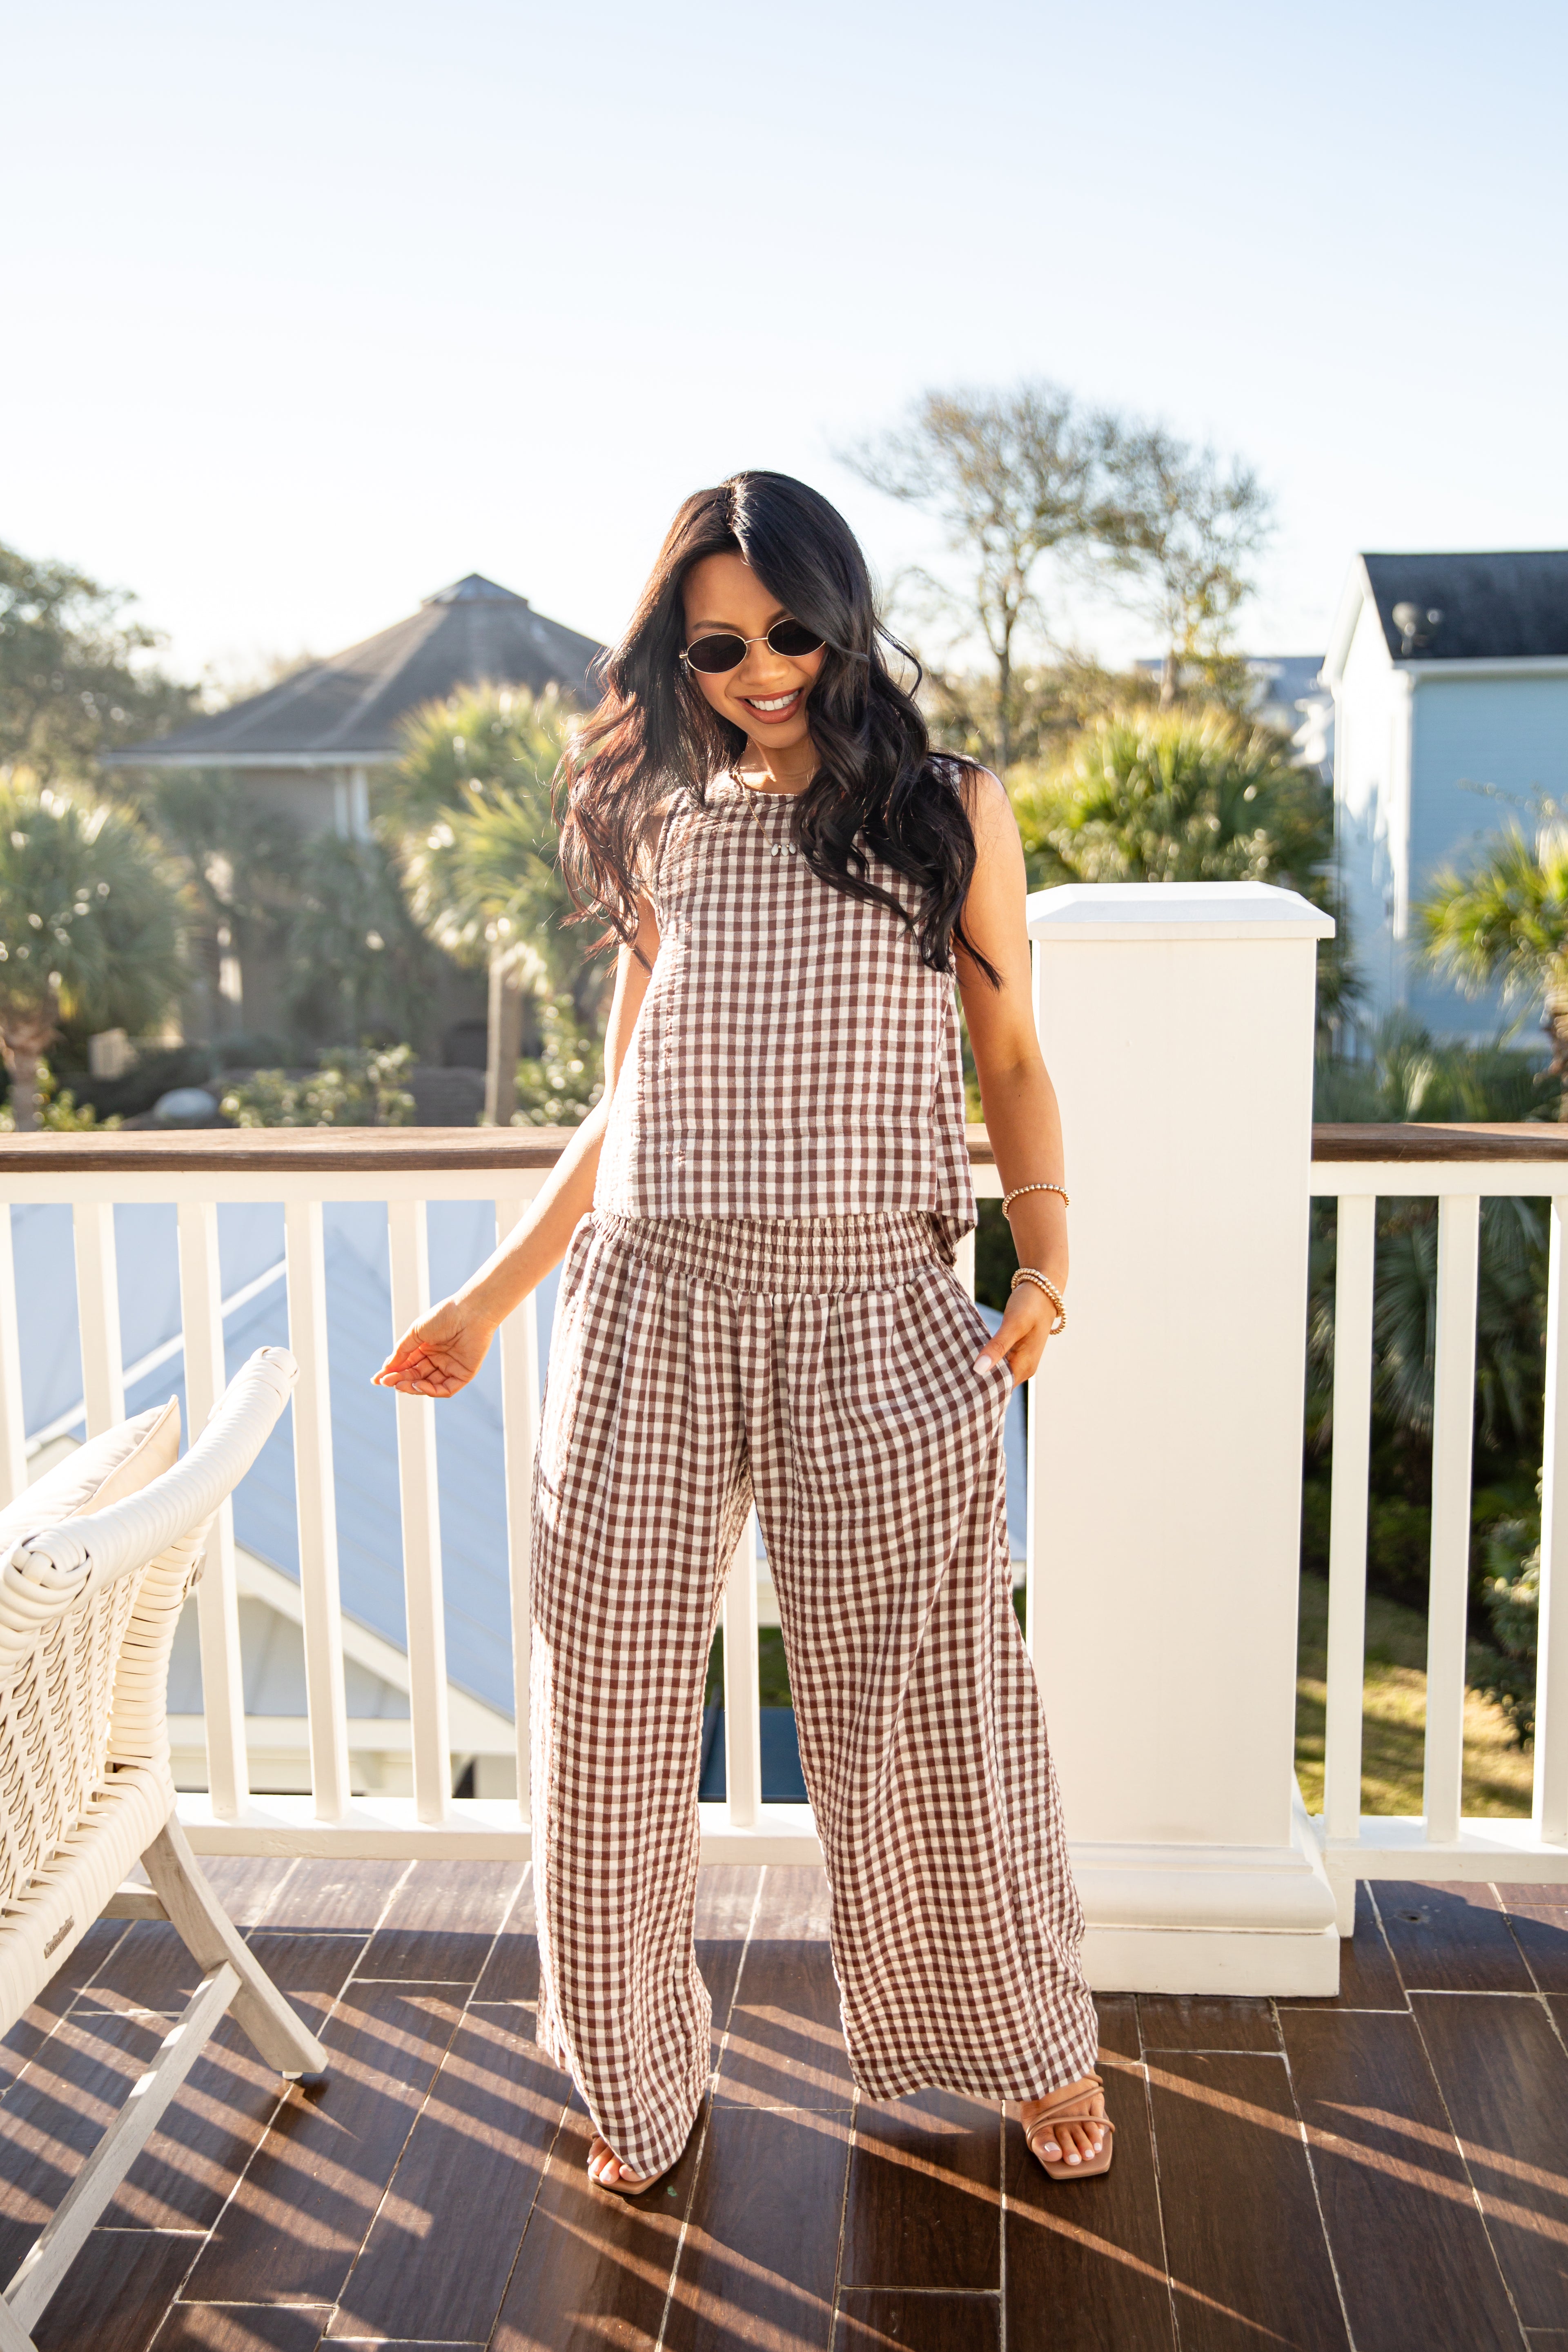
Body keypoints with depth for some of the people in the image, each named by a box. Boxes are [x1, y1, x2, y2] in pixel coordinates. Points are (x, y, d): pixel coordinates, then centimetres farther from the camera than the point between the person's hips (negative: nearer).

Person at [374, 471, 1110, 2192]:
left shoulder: (950, 814, 5)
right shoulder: (668, 834, 11)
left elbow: (1012, 1064, 9)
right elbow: (622, 1113, 15)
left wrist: (1046, 1262, -6)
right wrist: (487, 1302, 12)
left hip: (876, 1326, -2)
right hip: (649, 1315, 3)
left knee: (925, 1718, 7)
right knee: (612, 1726, 8)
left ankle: (1035, 2045, 34)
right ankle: (636, 2078, 31)